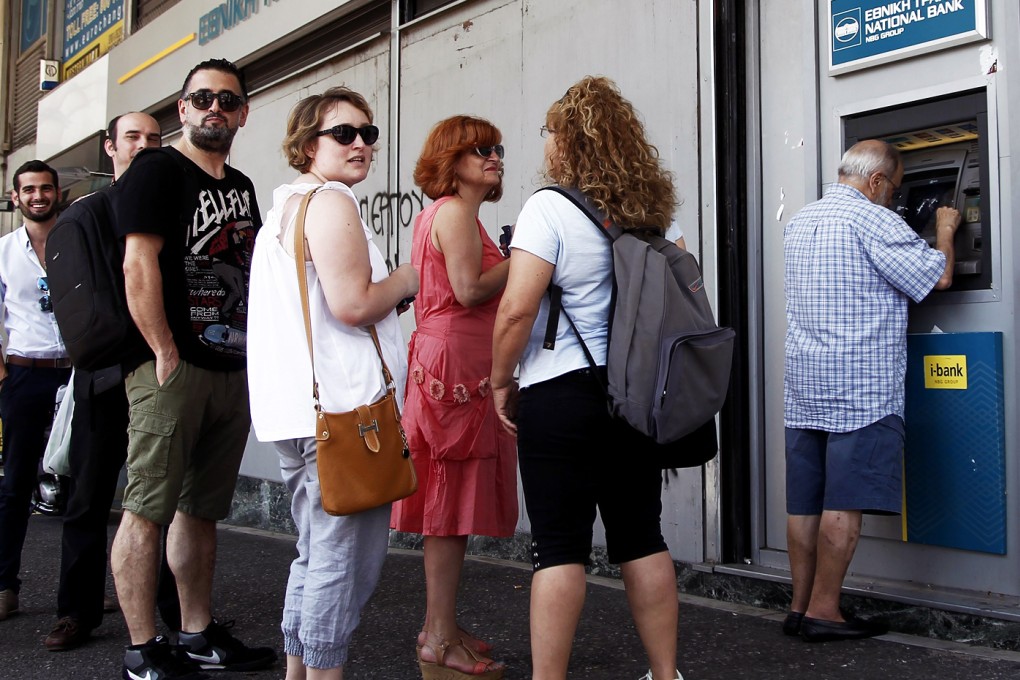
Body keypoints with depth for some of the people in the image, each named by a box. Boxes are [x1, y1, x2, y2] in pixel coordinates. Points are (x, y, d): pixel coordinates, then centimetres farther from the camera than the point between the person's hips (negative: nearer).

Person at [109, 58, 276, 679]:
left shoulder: (242, 187, 19)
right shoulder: (156, 170, -3)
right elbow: (139, 266, -12)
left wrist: (255, 355, 14)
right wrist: (165, 355, -16)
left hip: (232, 370, 7)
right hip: (171, 369, -7)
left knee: (202, 510, 12)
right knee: (148, 510, -4)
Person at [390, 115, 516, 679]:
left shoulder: (439, 213, 22)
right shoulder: (455, 210, -9)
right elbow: (470, 288, -19)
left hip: (446, 366, 10)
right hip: (456, 364, -10)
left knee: (451, 503, 12)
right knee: (452, 506, -6)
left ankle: (440, 626, 20)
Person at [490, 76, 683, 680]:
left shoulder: (550, 208, -11)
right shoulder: (648, 212, 9)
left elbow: (516, 309, -17)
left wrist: (502, 382, -4)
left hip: (561, 396, -6)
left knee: (560, 547, -1)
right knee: (643, 540, 13)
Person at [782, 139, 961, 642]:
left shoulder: (798, 222, 15)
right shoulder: (872, 220, -10)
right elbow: (937, 277, -9)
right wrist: (944, 231, 11)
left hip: (803, 387, 8)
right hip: (860, 388, -8)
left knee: (804, 502, 9)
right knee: (845, 504, -3)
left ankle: (799, 607, 15)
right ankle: (823, 612, 2)